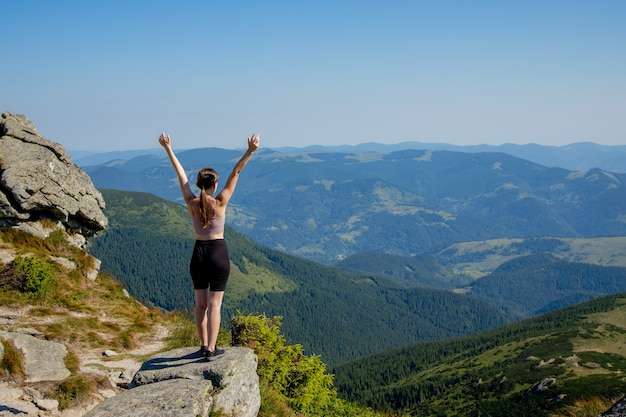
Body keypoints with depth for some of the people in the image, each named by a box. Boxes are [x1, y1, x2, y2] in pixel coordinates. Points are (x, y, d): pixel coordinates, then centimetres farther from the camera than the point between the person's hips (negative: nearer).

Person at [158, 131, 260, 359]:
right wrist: (250, 151, -18)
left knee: (201, 303, 14)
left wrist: (168, 148, 7)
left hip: (198, 253, 4)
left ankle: (204, 345, 20)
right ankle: (211, 349, -4)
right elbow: (235, 173, -15)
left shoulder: (191, 202, -5)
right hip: (218, 253, -3)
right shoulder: (220, 202, -12)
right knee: (215, 304, -2)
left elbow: (180, 173, 1)